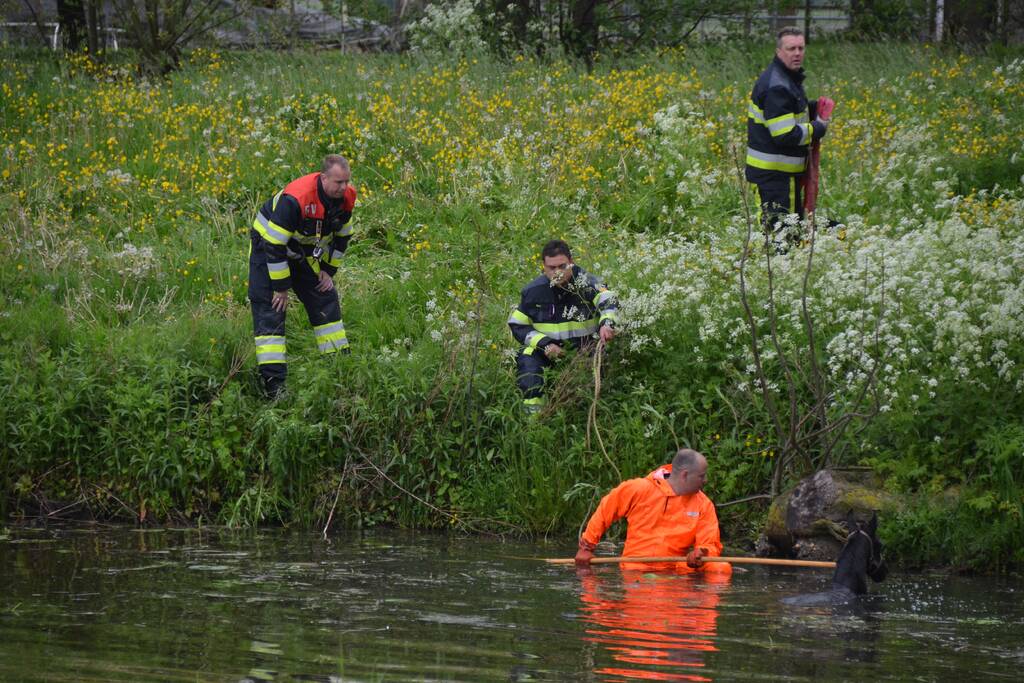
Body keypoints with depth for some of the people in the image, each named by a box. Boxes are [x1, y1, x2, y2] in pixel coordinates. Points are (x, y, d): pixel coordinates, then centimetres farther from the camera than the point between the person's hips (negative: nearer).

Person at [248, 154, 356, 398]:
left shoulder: (346, 197, -15)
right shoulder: (295, 200, -38)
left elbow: (342, 236, 5)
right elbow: (274, 244, -31)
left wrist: (328, 270, 2)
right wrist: (281, 287, -24)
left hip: (304, 253, 7)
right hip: (267, 246, -7)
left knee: (325, 300, 8)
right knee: (270, 311, -14)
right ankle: (273, 382, -17)